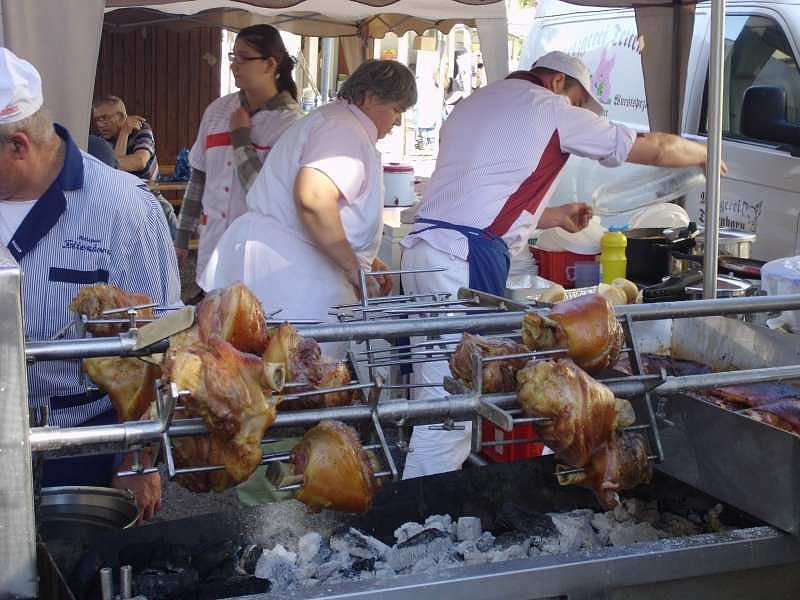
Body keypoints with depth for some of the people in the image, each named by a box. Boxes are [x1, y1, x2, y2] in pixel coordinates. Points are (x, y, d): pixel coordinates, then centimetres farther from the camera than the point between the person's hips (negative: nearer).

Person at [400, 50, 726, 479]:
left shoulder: (472, 104, 26)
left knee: (433, 392, 12)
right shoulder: (552, 110, 3)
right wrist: (705, 153, 28)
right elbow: (655, 148, 8)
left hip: (423, 245, 9)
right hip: (467, 258, -9)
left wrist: (556, 216, 37)